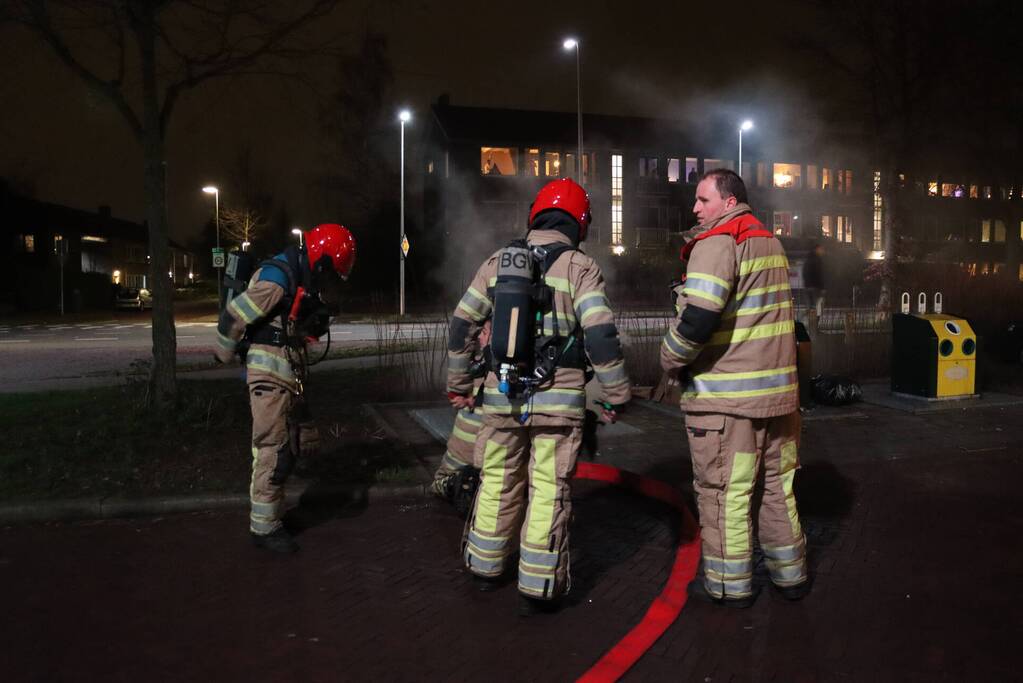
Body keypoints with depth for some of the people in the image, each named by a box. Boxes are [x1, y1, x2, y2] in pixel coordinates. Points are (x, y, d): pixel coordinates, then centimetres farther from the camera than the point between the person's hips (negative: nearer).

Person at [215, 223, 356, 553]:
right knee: (274, 452, -4)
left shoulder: (304, 280, 12)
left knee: (304, 442, 13)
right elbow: (232, 317, -16)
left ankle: (270, 506, 27)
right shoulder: (278, 279, -19)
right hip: (270, 376, -10)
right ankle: (264, 527, 9)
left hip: (290, 376, 10)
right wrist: (227, 356, -3)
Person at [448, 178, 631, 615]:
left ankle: (486, 567, 33)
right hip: (557, 399, -4)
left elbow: (462, 325, 10)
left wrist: (458, 383, 19)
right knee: (548, 490, 5)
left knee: (497, 481, 18)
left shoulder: (497, 262, 7)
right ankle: (537, 588, 11)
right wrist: (617, 396, -6)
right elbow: (601, 335, -15)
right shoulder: (579, 267, -6)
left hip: (502, 395, 4)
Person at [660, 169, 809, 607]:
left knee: (723, 490, 4)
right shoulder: (770, 243, 16)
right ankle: (790, 574, 30)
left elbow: (699, 318, -24)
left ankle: (729, 584, 15)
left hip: (726, 396, -8)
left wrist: (670, 359, -8)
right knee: (776, 485, 18)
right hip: (778, 389, 9)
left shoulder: (717, 242, -13)